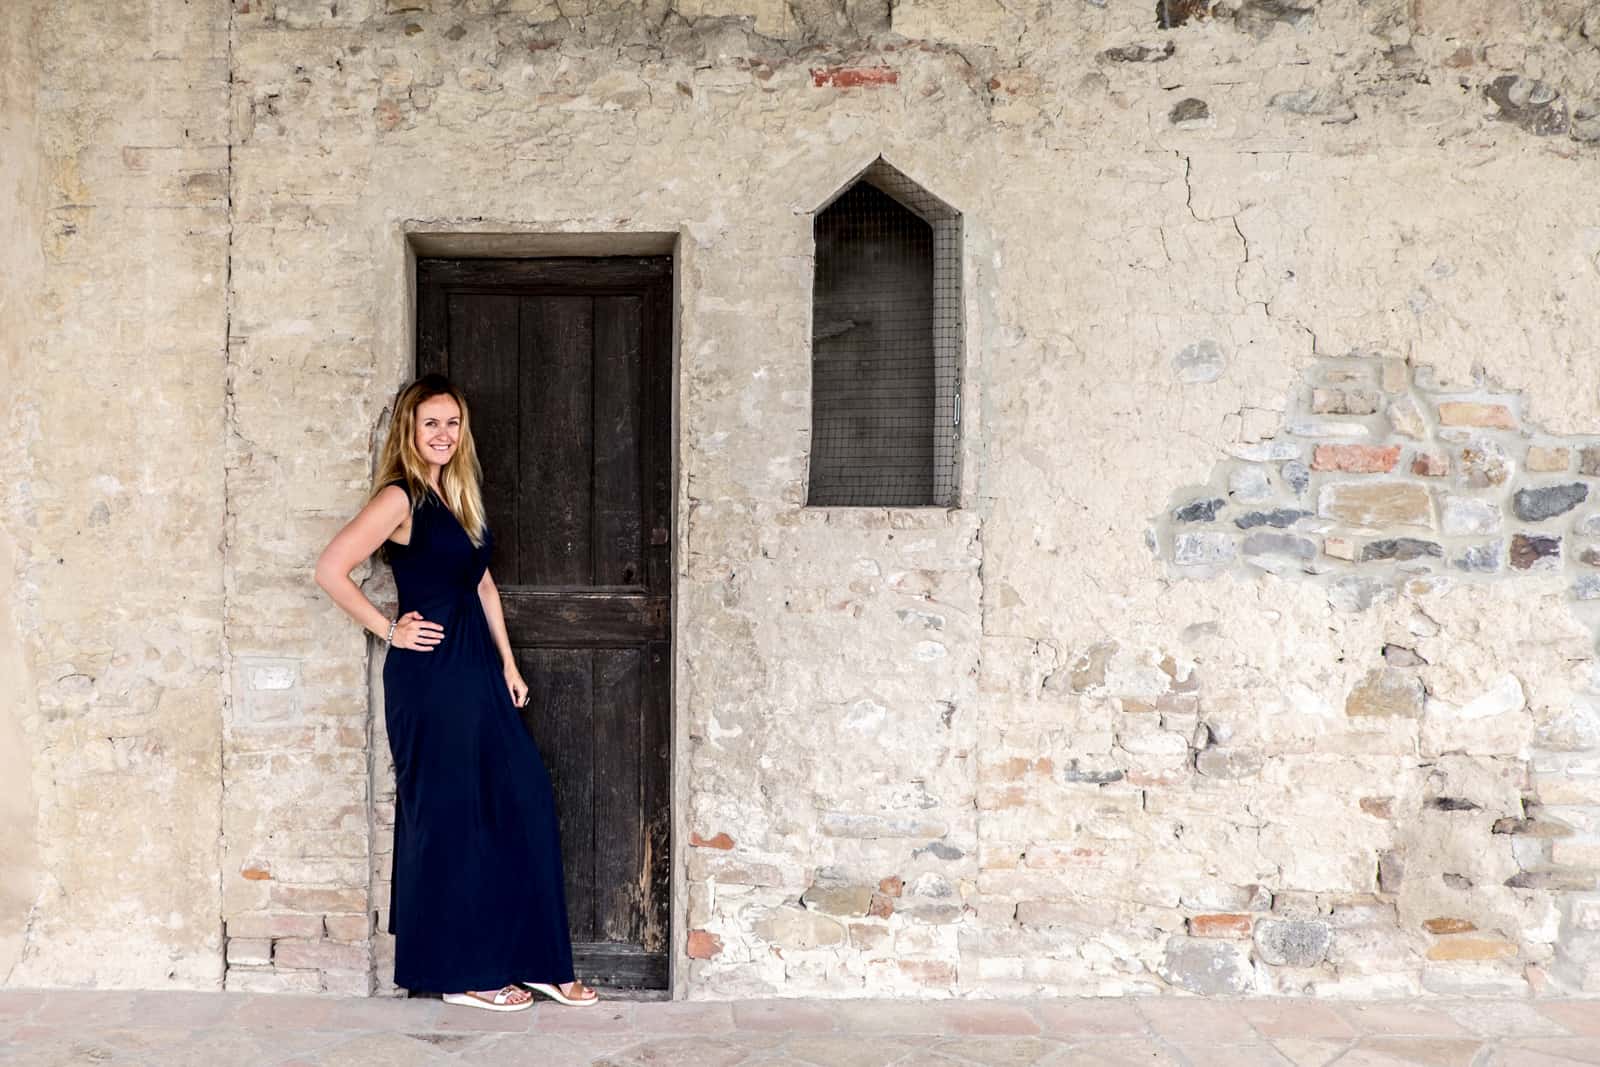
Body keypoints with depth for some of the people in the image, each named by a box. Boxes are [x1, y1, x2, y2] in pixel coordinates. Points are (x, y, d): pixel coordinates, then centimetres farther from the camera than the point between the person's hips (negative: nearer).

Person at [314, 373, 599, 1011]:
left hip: (476, 669, 8)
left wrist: (508, 664, 16)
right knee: (448, 816, 0)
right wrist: (389, 629, -11)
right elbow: (331, 570, -18)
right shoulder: (400, 498, -10)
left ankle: (532, 959, 15)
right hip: (428, 674, -8)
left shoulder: (458, 495, 14)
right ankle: (459, 973, 14)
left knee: (524, 804, 6)